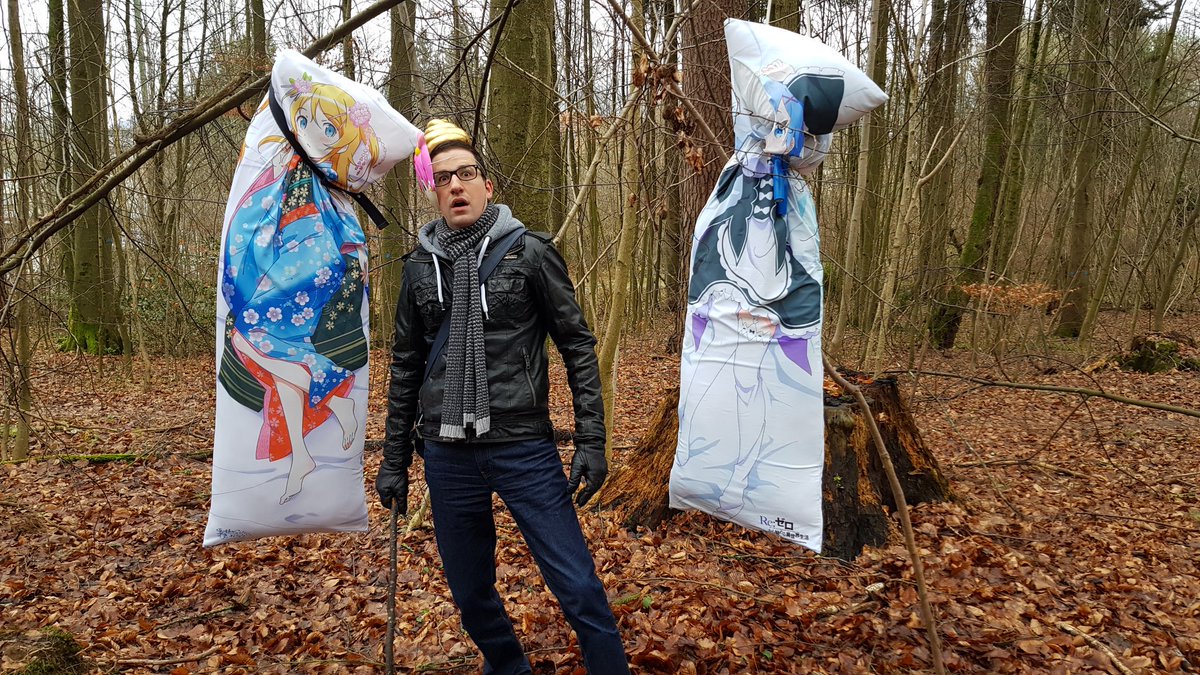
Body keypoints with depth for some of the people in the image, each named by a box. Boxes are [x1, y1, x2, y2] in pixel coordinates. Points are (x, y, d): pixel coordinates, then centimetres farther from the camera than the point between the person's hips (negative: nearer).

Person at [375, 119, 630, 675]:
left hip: (525, 447, -3)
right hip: (447, 456, 4)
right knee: (471, 594, 15)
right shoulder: (420, 267, 8)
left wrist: (592, 442, -7)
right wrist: (394, 460, 13)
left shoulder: (530, 252, -2)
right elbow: (406, 368, 14)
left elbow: (578, 347, -1)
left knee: (579, 590, -6)